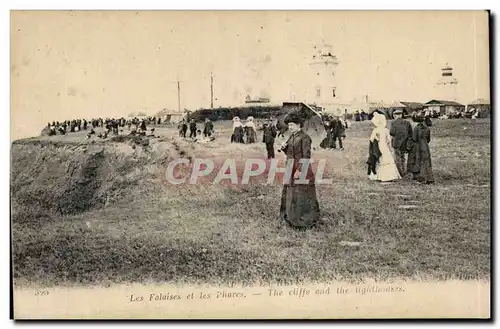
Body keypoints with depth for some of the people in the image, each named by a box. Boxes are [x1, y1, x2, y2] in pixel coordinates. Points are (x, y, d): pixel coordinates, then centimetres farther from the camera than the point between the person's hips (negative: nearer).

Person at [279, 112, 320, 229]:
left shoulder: (304, 137, -15)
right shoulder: (292, 137, 11)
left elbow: (306, 156, -18)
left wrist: (299, 170, -22)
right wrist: (284, 148, -2)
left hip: (301, 169, -9)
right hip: (291, 169, 9)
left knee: (301, 195, -1)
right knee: (290, 194, 14)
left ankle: (306, 221, 10)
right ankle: (293, 218, 27)